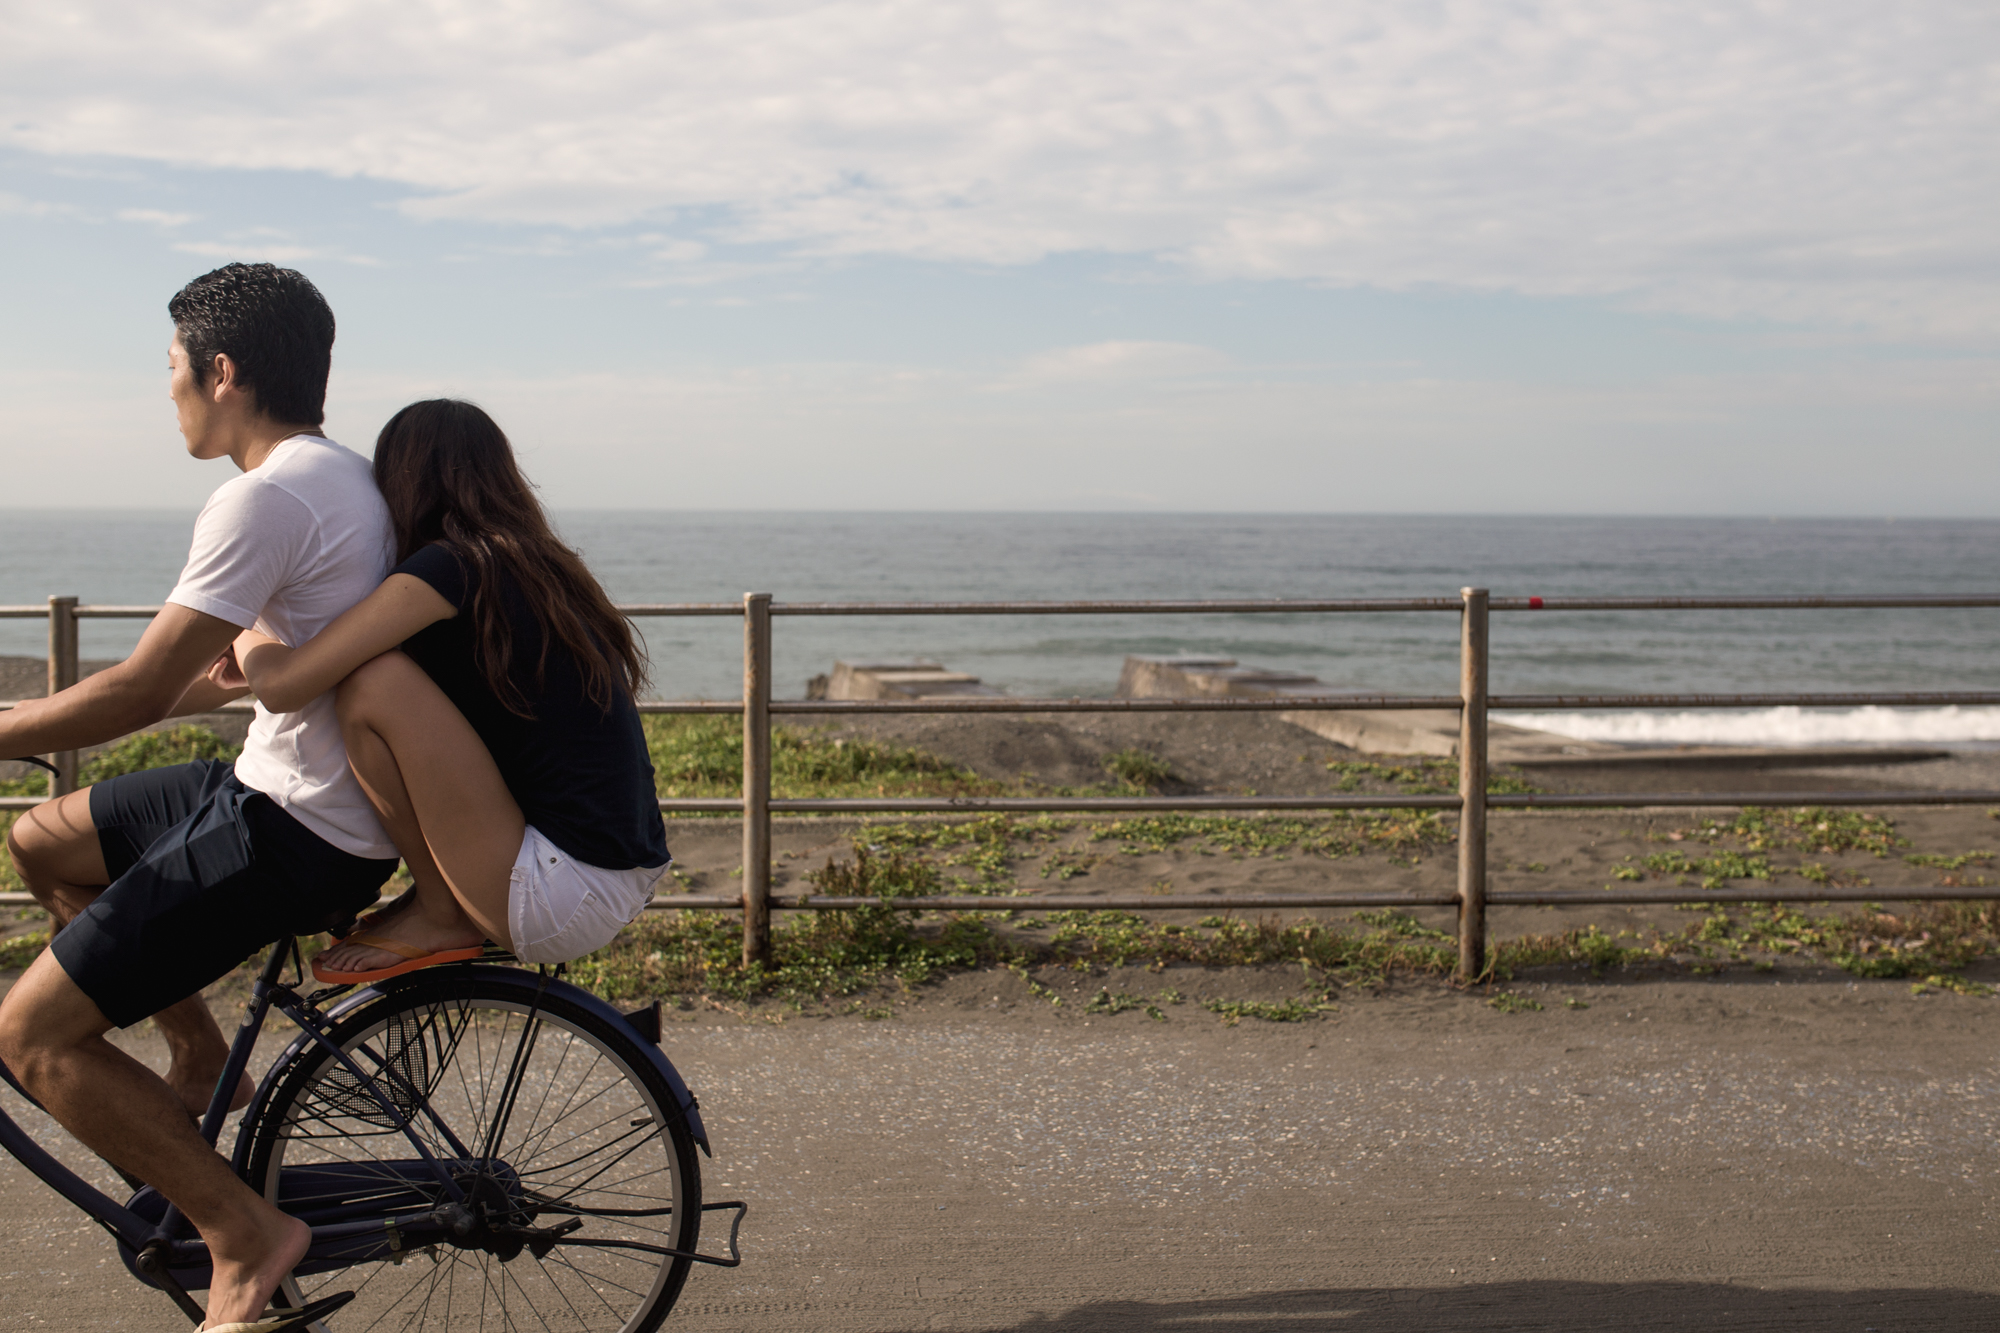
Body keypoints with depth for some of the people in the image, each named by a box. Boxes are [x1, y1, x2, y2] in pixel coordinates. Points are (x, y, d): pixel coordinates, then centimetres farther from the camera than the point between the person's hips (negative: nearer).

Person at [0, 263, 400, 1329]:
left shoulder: (264, 498, -20)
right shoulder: (341, 474, 12)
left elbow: (141, 690, -22)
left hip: (294, 835, -10)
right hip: (302, 791, 10)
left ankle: (245, 1233, -3)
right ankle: (203, 1064, 23)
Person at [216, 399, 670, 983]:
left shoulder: (450, 567, -11)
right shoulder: (536, 566, 15)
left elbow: (284, 685, -14)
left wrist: (246, 642, 9)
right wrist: (266, 659, 28)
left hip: (563, 904, -9)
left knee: (374, 681, -13)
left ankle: (439, 918, 2)